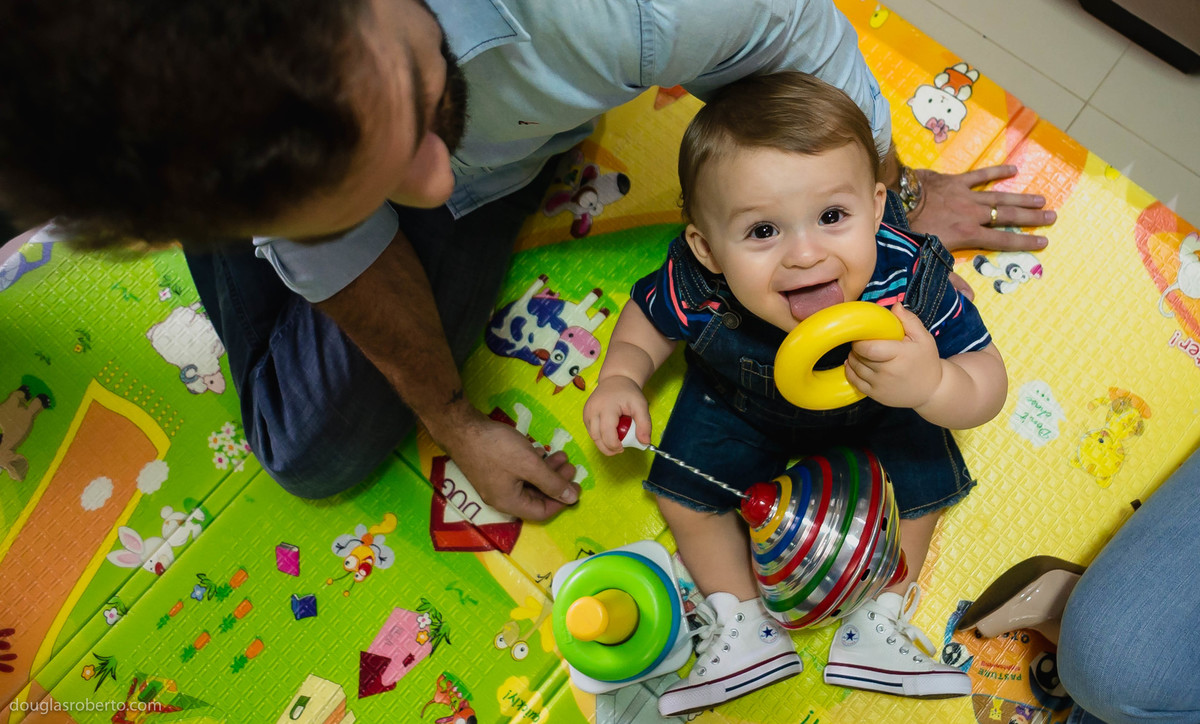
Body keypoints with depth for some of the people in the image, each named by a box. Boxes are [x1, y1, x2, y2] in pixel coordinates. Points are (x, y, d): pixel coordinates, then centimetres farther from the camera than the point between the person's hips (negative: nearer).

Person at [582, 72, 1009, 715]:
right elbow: (648, 319, -13)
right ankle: (742, 628, 20)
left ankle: (878, 625, 26)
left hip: (875, 412, 0)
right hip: (740, 406, 1)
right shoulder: (698, 287, -39)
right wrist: (620, 378, -31)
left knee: (918, 485, -1)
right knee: (683, 491, -2)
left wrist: (932, 385, -57)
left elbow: (988, 387, -35)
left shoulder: (908, 281, -41)